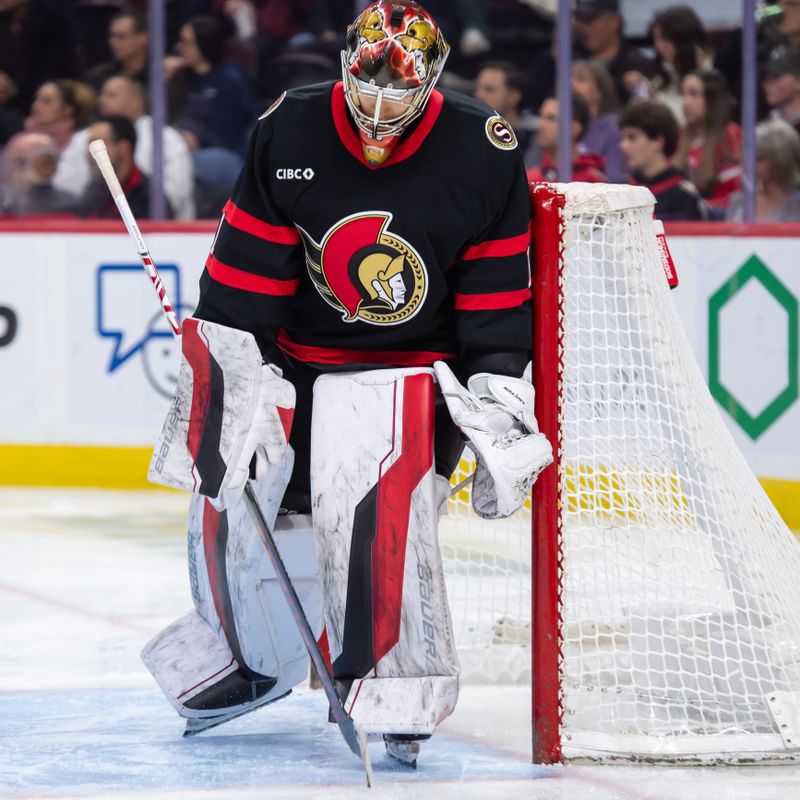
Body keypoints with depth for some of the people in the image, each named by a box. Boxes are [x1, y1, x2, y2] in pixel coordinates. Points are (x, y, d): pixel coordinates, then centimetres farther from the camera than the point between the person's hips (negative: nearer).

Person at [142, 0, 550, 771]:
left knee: (374, 506, -26)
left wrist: (499, 423, -11)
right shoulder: (288, 133, -10)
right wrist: (222, 375, -12)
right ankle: (248, 664, 27)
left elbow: (498, 304, -7)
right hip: (292, 352, 3)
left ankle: (393, 692, -18)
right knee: (228, 498, 1)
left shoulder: (484, 155, -12)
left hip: (410, 367, -3)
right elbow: (242, 274, -6)